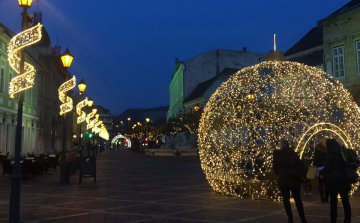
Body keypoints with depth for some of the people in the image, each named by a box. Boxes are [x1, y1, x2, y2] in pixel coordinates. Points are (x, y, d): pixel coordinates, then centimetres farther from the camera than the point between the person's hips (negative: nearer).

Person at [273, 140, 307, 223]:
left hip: (282, 179, 0)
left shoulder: (277, 154, 0)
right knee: (297, 199, 9)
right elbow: (299, 164, -10)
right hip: (293, 179, 0)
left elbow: (275, 167, 4)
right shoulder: (292, 153, -4)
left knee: (286, 199, 6)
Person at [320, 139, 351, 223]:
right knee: (345, 200, 8)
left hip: (334, 180, -5)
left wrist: (319, 172, 6)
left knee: (333, 201, 4)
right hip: (344, 179, 5)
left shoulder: (331, 153, -9)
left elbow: (327, 168, -10)